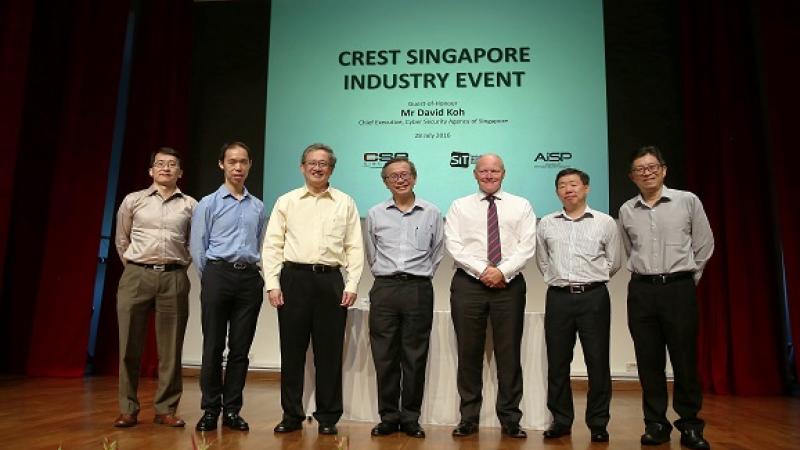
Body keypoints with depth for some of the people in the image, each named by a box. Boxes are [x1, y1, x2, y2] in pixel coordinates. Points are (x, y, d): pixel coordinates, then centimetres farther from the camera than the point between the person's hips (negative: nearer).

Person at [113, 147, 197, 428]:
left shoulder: (190, 205, 9)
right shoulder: (133, 200, 10)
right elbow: (121, 241, 17)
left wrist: (179, 267, 11)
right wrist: (134, 268, 13)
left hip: (174, 279, 0)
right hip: (136, 276, 0)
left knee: (170, 348, 2)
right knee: (130, 346, 2)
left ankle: (165, 409, 11)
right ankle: (128, 409, 12)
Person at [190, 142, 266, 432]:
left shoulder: (258, 207, 13)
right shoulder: (209, 204, 4)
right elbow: (198, 248, 3)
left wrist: (254, 272, 9)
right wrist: (210, 279, 2)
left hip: (250, 278, 3)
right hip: (219, 274, -2)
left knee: (240, 348, 5)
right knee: (213, 346, 0)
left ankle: (232, 409, 14)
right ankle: (210, 409, 11)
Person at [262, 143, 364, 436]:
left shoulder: (345, 203, 8)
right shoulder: (286, 201, 8)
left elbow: (354, 247, 5)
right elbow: (273, 245, 4)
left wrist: (352, 284, -3)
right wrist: (273, 284, -4)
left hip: (330, 280, 0)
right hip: (294, 278, 0)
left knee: (329, 351, 5)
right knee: (292, 349, 6)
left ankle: (328, 417, 17)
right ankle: (291, 415, 19)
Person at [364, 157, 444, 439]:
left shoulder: (432, 213, 7)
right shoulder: (375, 214, 9)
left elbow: (437, 252, 14)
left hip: (419, 289, -1)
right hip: (384, 288, 1)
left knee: (415, 357, 3)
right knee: (384, 356, 4)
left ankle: (411, 418, 15)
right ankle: (388, 417, 15)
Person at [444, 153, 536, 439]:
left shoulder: (521, 206, 11)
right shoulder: (460, 206, 10)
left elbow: (527, 246, 0)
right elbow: (453, 245, -2)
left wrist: (503, 271, -13)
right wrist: (482, 270, -12)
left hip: (509, 284, 0)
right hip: (468, 284, 0)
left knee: (509, 353, 4)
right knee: (468, 353, 5)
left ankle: (510, 419, 15)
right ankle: (468, 418, 16)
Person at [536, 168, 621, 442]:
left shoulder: (605, 222, 3)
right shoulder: (546, 224, 9)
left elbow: (613, 263, 9)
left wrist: (590, 279, 9)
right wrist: (559, 279, 11)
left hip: (594, 296, -2)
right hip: (558, 297, 2)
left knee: (597, 361, 2)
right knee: (557, 362, 7)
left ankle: (598, 423, 15)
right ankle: (561, 420, 19)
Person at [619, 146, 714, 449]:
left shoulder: (688, 201, 2)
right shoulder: (626, 211, 8)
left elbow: (704, 245, 7)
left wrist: (688, 278, 8)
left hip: (679, 288, -2)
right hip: (641, 290, 2)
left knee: (685, 359, 1)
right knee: (648, 361, 5)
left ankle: (690, 425, 14)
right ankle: (656, 424, 15)